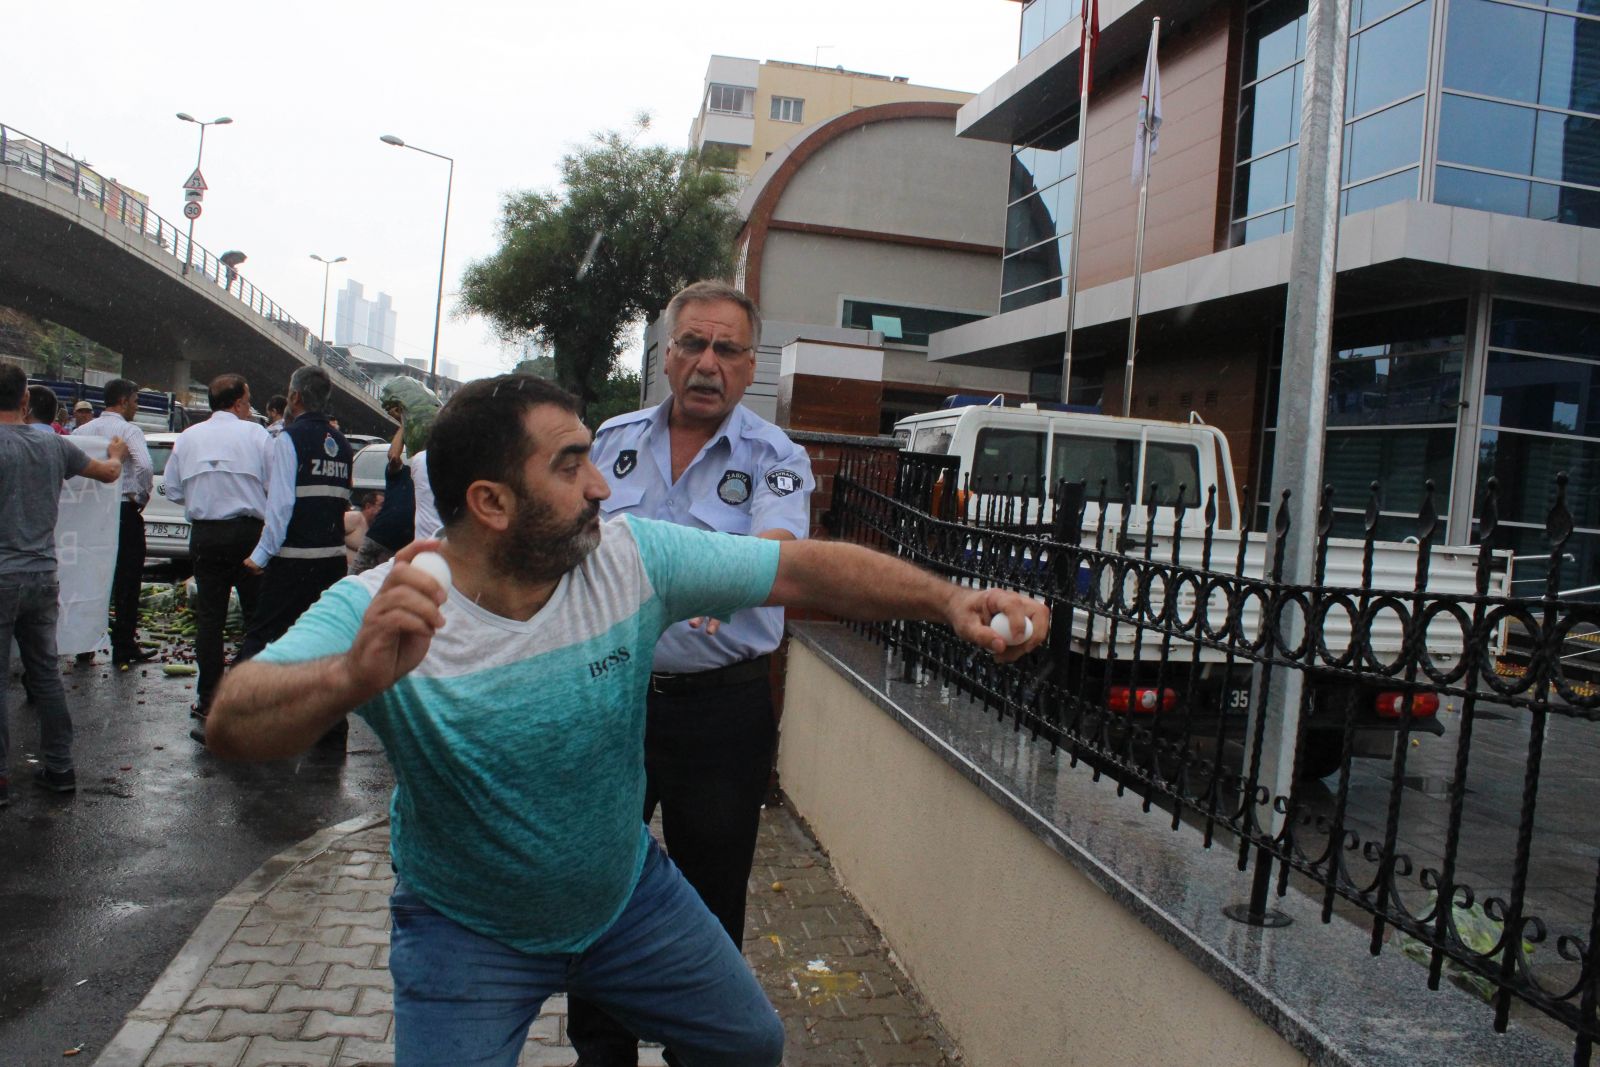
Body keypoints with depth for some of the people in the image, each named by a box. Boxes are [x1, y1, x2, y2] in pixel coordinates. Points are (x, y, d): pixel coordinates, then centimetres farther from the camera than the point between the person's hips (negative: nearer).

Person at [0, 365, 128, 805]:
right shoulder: (54, 445, 5)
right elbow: (107, 472, 21)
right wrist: (116, 454, 42)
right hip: (42, 575, 5)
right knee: (46, 673, 13)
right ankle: (58, 767, 19)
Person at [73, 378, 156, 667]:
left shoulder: (83, 430, 9)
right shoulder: (129, 430, -9)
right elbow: (145, 466, -24)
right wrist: (142, 496, -9)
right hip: (124, 511, -6)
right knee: (126, 581, 1)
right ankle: (124, 647, 3)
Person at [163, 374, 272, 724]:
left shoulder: (187, 438, 8)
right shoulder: (255, 434, -4)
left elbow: (171, 488, 11)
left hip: (204, 535, 3)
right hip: (248, 533, -3)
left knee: (209, 617, 8)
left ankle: (208, 699, 11)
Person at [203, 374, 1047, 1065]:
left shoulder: (630, 556, -19)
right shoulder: (377, 615, -26)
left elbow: (804, 568, -17)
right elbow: (232, 727, -36)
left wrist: (949, 600, -25)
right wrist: (353, 677, -57)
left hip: (627, 893, 4)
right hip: (467, 934, -3)